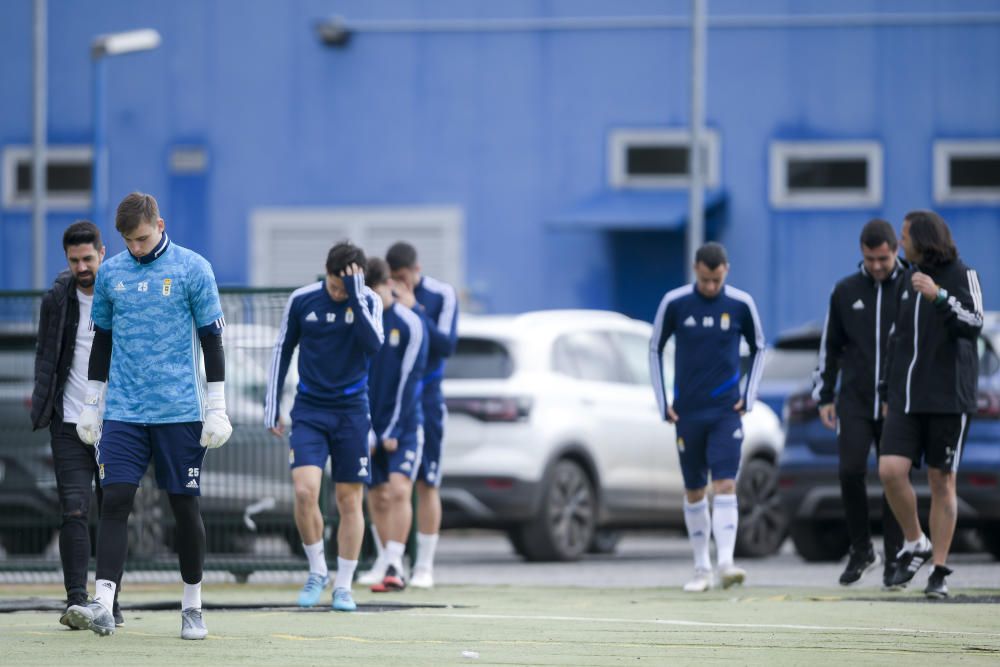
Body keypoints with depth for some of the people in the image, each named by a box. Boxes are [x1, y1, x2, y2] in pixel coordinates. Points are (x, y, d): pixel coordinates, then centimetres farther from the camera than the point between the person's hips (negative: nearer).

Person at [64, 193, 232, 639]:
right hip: (123, 412, 2)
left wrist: (217, 409, -4)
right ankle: (103, 607, -16)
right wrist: (90, 405, 14)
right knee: (114, 501, -9)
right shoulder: (111, 273, 8)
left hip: (179, 411, -2)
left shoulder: (193, 269, -2)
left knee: (184, 504, 3)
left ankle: (192, 606, 16)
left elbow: (212, 341, 0)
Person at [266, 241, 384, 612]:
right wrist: (272, 407, 6)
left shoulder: (368, 302, -5)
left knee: (349, 500, 2)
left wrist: (355, 297, -28)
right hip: (309, 409, 0)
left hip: (351, 410, 0)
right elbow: (282, 351, 7)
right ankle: (317, 572, 3)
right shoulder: (302, 301, -3)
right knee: (305, 491, -16)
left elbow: (373, 346, -23)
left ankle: (343, 587, 12)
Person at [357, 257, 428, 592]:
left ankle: (394, 565, -17)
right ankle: (387, 563, 15)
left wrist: (393, 432, -12)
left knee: (399, 489, -17)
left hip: (404, 425, -3)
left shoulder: (410, 324, -7)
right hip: (369, 426, 3)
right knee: (378, 498, 4)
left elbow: (409, 380, -9)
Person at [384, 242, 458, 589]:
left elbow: (446, 346, -15)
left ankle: (424, 566, 6)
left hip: (424, 400, -2)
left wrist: (414, 310, -21)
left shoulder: (442, 295, -5)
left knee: (426, 484, -1)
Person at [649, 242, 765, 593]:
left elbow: (758, 349, 12)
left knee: (725, 485, -14)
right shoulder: (674, 303, -4)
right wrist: (663, 403, 4)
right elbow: (655, 350, 8)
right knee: (694, 492, 6)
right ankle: (702, 569, 14)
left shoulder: (741, 304, -3)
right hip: (687, 413, 1)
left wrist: (748, 397, 5)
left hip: (726, 411, -1)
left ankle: (726, 562, -20)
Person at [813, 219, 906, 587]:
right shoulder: (845, 292, 6)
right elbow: (830, 347, 12)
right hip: (854, 402, 1)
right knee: (850, 471, -12)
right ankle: (861, 551, 4)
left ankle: (894, 560, 8)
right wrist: (824, 397, 8)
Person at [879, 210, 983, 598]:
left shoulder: (961, 276, -4)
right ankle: (914, 544, 11)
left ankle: (939, 571, 7)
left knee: (942, 482, -1)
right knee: (890, 470, -10)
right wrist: (888, 392, 21)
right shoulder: (908, 279, 13)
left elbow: (974, 324, -18)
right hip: (907, 398, 5)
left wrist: (939, 296, -31)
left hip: (948, 398, -5)